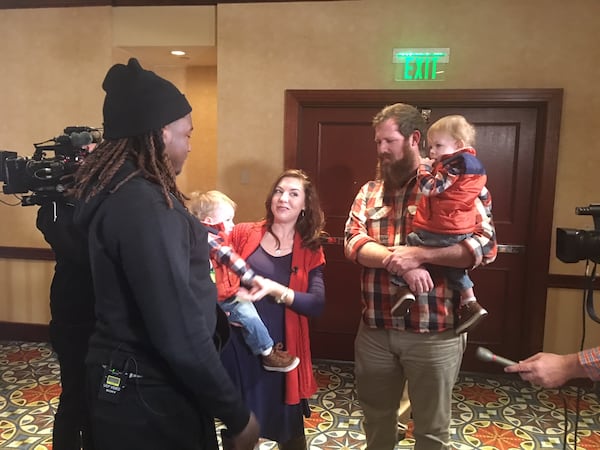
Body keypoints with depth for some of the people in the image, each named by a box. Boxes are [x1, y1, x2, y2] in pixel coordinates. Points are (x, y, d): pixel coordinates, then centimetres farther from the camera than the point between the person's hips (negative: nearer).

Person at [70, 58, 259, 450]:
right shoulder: (144, 206, -26)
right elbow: (179, 334, -28)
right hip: (150, 396, -9)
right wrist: (237, 416, -19)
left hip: (126, 379, 9)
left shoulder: (117, 193, 5)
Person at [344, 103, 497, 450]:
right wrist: (396, 260, -21)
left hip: (435, 333, -3)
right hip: (375, 330, 4)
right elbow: (353, 242, -3)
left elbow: (486, 245, -14)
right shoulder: (370, 192, 8)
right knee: (376, 418, 22)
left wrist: (419, 254, -24)